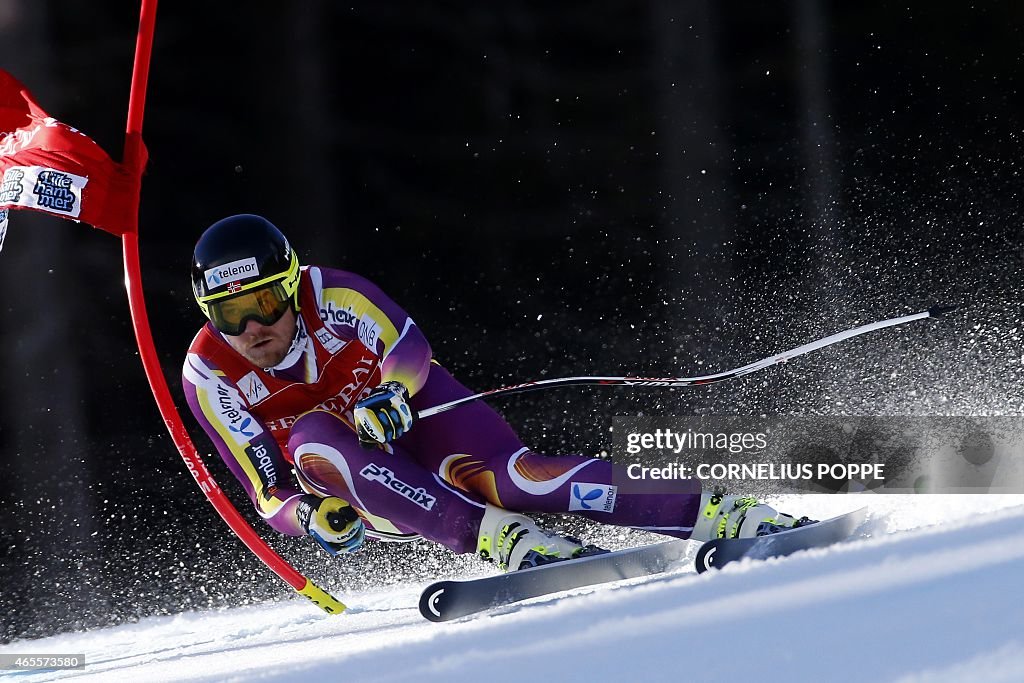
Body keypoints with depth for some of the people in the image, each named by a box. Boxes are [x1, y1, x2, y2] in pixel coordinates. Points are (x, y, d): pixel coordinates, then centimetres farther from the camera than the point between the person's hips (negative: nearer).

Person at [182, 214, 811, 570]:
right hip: (366, 494, 1)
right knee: (309, 439, -32)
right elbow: (267, 488, -11)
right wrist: (311, 517, -32)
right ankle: (501, 538, -44)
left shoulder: (330, 294, -16)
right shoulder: (208, 376, -12)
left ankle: (724, 515, -39)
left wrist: (391, 392, -36)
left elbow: (408, 344, -14)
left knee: (508, 472, -32)